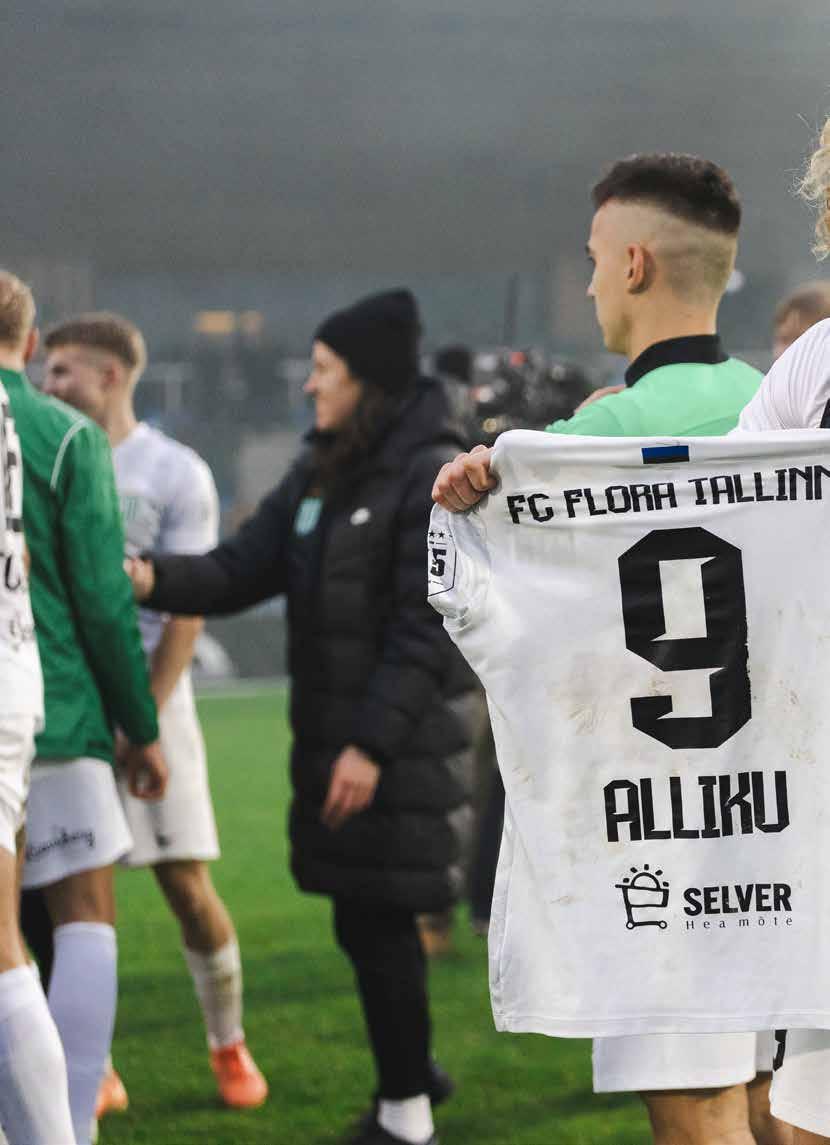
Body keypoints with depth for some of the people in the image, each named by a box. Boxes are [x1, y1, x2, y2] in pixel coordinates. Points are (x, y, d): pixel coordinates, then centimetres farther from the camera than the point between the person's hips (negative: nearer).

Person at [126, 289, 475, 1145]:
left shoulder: (432, 475, -13)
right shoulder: (319, 477, 12)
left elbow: (427, 629, -17)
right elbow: (242, 569, 7)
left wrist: (373, 744, -20)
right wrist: (157, 580, -12)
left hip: (404, 740, -7)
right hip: (334, 731, 7)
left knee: (377, 920, -4)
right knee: (365, 922, 13)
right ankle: (406, 1069, 30)